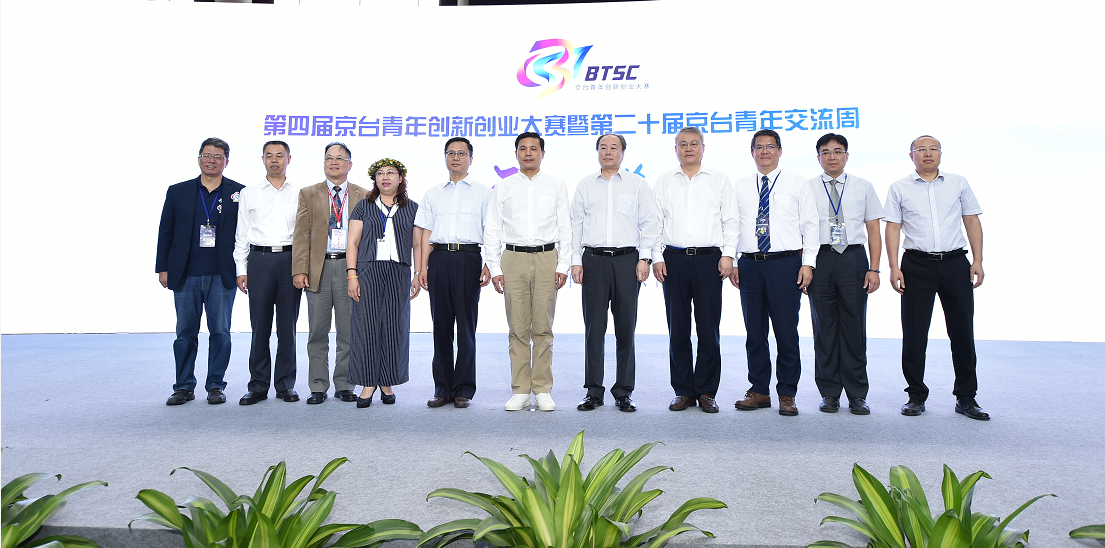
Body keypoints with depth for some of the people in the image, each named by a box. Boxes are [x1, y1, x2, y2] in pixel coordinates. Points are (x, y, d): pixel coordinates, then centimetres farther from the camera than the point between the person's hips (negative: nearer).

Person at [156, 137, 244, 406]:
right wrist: (163, 268, 4)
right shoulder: (178, 192, 8)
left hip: (222, 276, -1)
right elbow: (165, 232, 9)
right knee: (185, 332, 7)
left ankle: (216, 386, 14)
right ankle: (184, 387, 17)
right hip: (186, 275, 1)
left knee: (220, 331, 3)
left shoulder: (239, 193, 3)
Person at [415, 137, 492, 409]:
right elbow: (427, 233, 15)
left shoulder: (483, 191, 10)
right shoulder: (433, 193, 18)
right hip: (439, 257, 3)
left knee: (466, 324, -1)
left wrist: (488, 266, -8)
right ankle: (442, 388, 12)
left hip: (468, 257, -3)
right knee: (441, 324, 4)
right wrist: (423, 267, 6)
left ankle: (464, 389, 7)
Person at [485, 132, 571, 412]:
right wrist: (495, 268, 1)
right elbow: (492, 230, 9)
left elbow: (565, 228, 8)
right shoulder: (503, 188, 11)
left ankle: (542, 390, 9)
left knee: (543, 328, 0)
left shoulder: (556, 186, 10)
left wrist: (563, 265, -2)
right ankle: (520, 391, 9)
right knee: (518, 328, 1)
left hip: (546, 257, 0)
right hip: (513, 259, 0)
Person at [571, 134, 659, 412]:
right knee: (594, 327, 0)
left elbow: (648, 223, 6)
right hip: (593, 260, 1)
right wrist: (576, 260, 2)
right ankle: (593, 391, 8)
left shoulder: (638, 184, 10)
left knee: (626, 328, 1)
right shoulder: (585, 185, 13)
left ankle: (623, 392, 10)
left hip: (627, 260, -1)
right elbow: (576, 224, 11)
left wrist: (645, 258, -4)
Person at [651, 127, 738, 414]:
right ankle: (683, 391, 12)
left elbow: (730, 220, 7)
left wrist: (728, 254, -4)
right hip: (674, 259, 1)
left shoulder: (720, 180, 10)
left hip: (709, 258, -1)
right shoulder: (664, 182, 12)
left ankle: (707, 392, 9)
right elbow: (655, 222, 10)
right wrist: (657, 257, 0)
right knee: (677, 328, 3)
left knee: (709, 328, -1)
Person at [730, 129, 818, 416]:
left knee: (787, 332, -1)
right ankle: (759, 391, 18)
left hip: (786, 264, -2)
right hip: (749, 265, 3)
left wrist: (808, 263, -5)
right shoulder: (740, 187, 13)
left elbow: (810, 225, 3)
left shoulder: (798, 184, 6)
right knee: (754, 333, 7)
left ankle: (787, 394, 10)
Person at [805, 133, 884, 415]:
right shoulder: (807, 188, 8)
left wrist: (874, 268, -2)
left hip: (853, 258, 0)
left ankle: (857, 395, 11)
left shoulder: (864, 187, 10)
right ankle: (829, 393, 13)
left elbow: (873, 230, 7)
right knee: (824, 327, 4)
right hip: (820, 259, 0)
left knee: (854, 326, 2)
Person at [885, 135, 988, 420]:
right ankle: (916, 396, 12)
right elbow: (892, 228, 3)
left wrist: (978, 261, 1)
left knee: (963, 332, 4)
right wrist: (894, 267, -6)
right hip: (917, 265, -1)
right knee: (914, 334, 1)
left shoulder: (958, 183, 11)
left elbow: (972, 221, 10)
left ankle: (966, 397, 15)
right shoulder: (899, 188, 7)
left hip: (955, 262, 1)